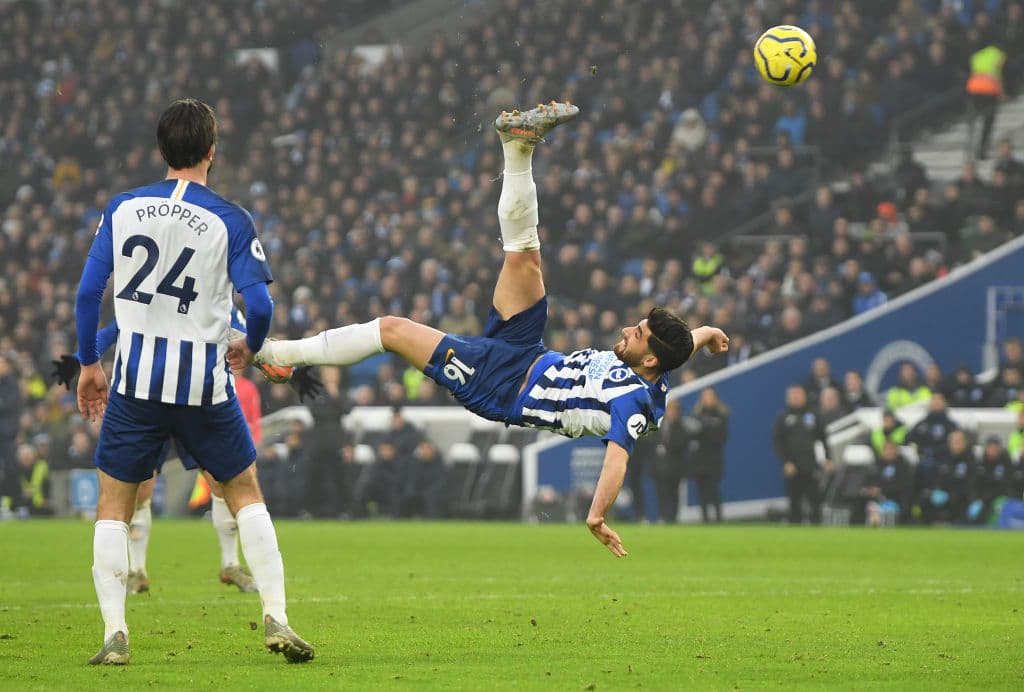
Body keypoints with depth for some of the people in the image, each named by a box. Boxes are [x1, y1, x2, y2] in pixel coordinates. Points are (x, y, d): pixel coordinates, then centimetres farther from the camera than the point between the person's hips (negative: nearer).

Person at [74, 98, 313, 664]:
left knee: (113, 504, 12)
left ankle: (114, 633, 1)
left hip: (136, 378, 1)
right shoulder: (230, 220, -6)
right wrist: (253, 346, 12)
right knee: (245, 492, 16)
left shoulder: (123, 208, 2)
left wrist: (88, 364, 14)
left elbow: (88, 290, 2)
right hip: (203, 381, -1)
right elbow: (260, 304, -11)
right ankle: (275, 618, 7)